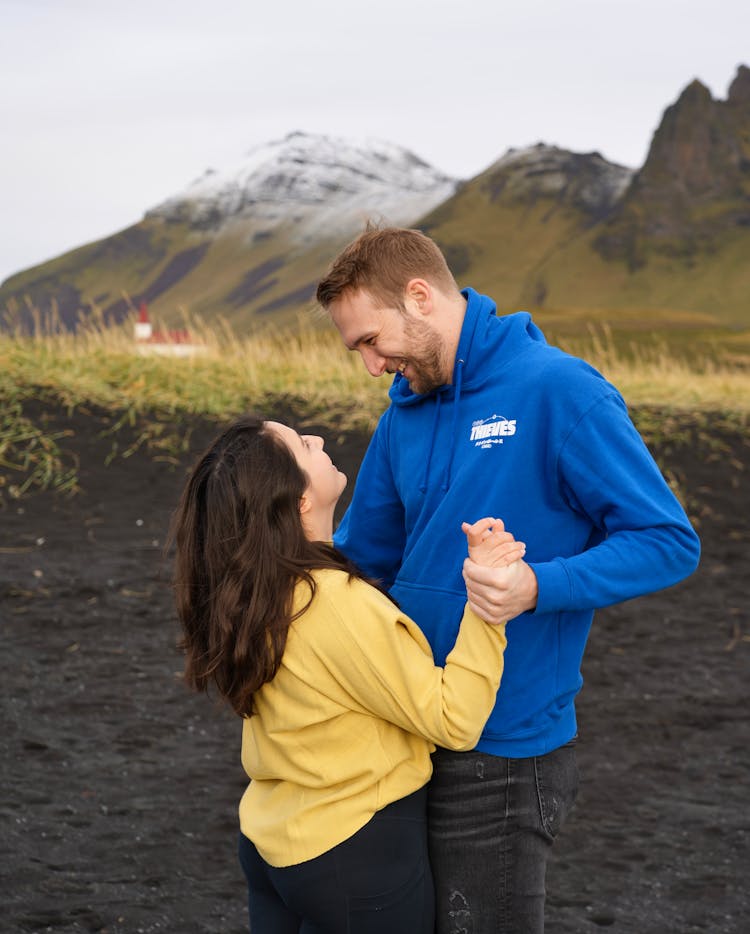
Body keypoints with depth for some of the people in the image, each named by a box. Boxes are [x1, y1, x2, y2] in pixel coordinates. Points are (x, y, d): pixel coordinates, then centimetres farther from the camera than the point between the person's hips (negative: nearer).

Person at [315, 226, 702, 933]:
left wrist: (538, 588, -29)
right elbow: (364, 556, 16)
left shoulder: (560, 391, -16)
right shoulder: (407, 407, 6)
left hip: (504, 751, -7)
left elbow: (670, 542, -16)